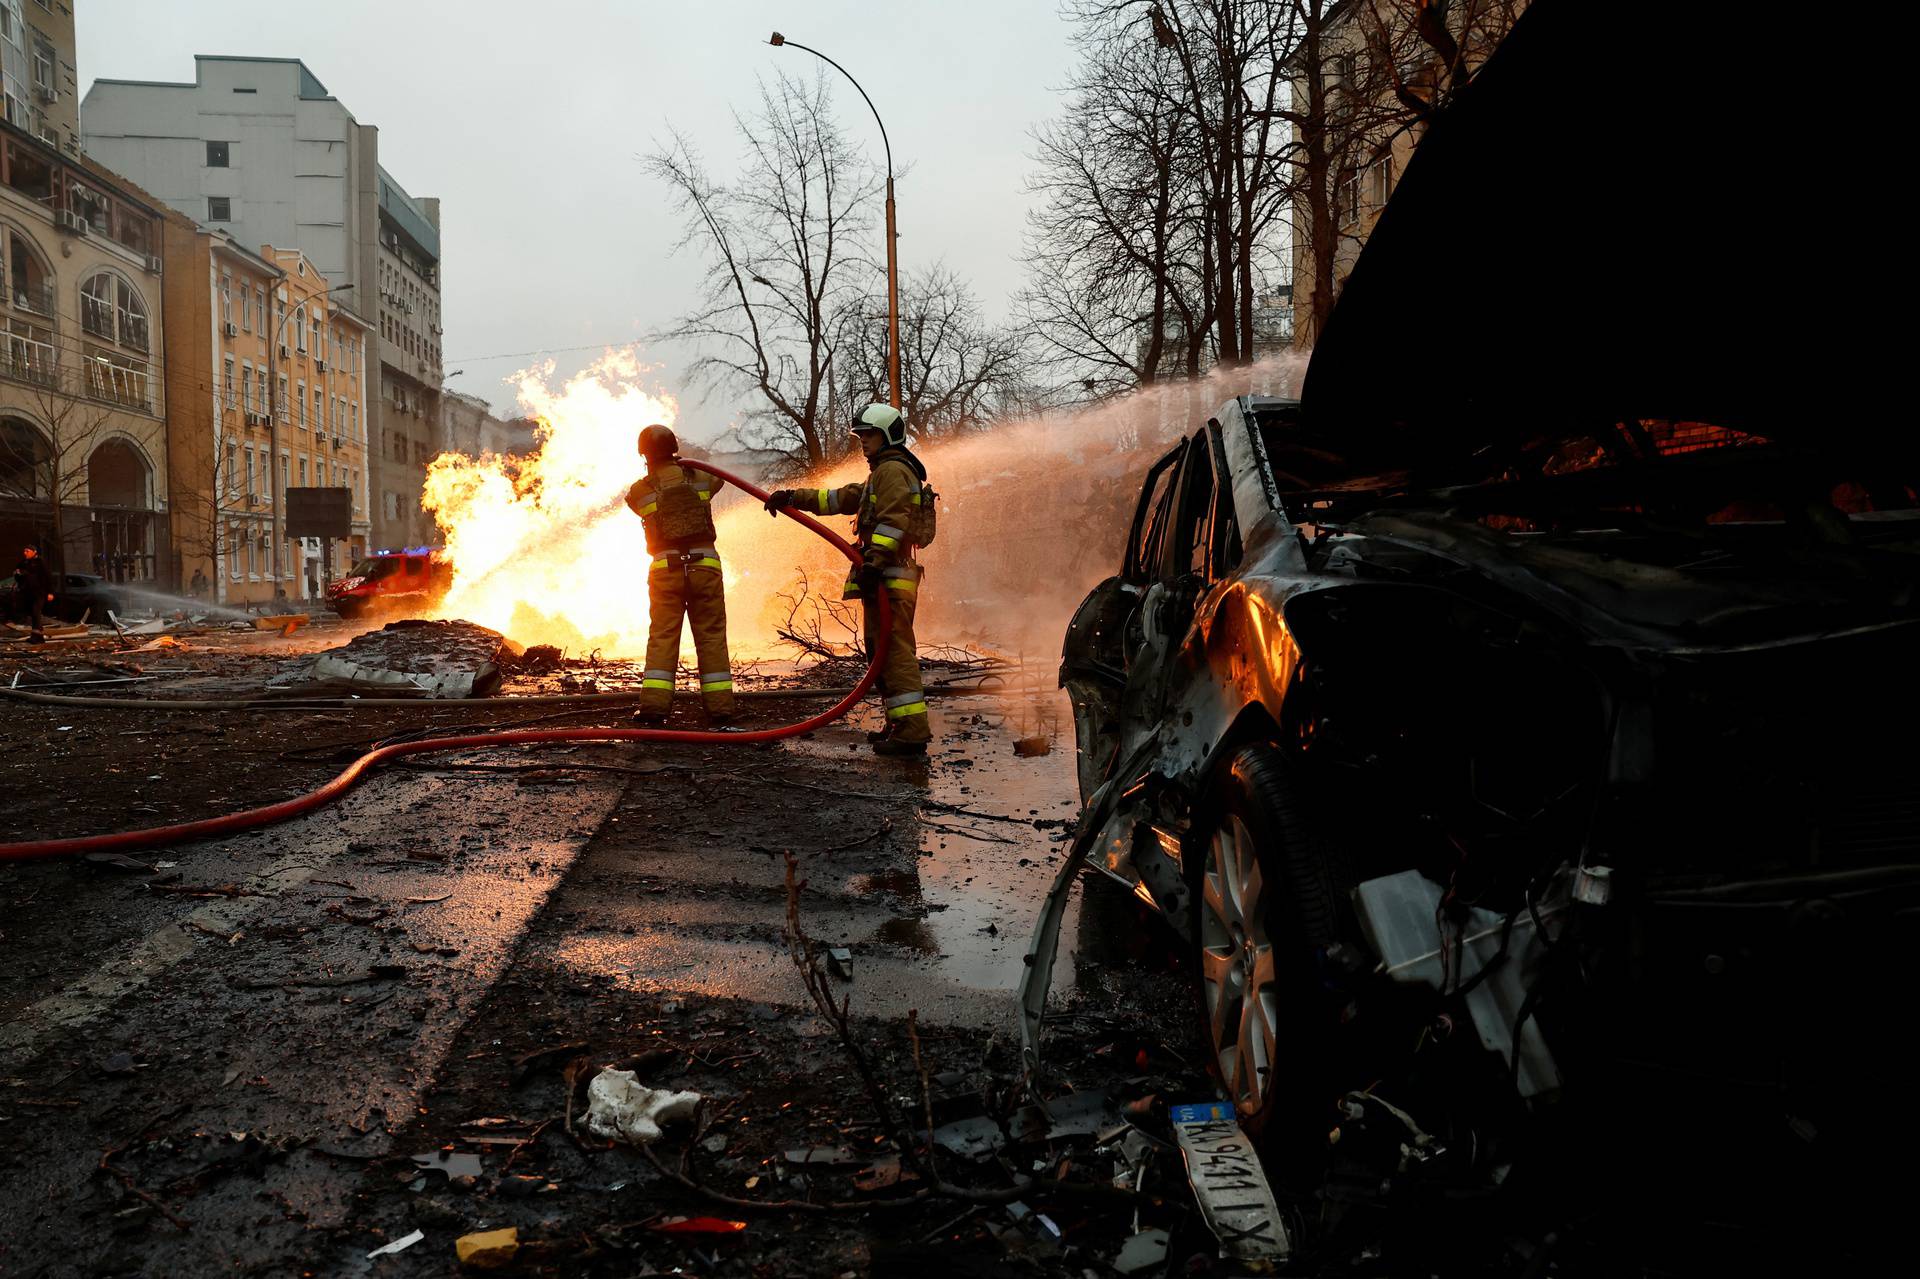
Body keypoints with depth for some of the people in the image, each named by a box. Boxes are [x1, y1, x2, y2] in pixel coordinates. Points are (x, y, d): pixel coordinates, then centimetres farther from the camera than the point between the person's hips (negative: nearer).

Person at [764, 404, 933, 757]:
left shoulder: (892, 470, -6)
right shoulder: (880, 475, 28)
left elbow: (893, 521, -20)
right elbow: (839, 499, 27)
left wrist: (874, 561, -29)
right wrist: (794, 497, 21)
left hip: (890, 577, -11)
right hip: (884, 579, 11)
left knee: (895, 651, -15)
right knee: (883, 650, 14)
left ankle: (913, 731, -18)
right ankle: (901, 725, 18)